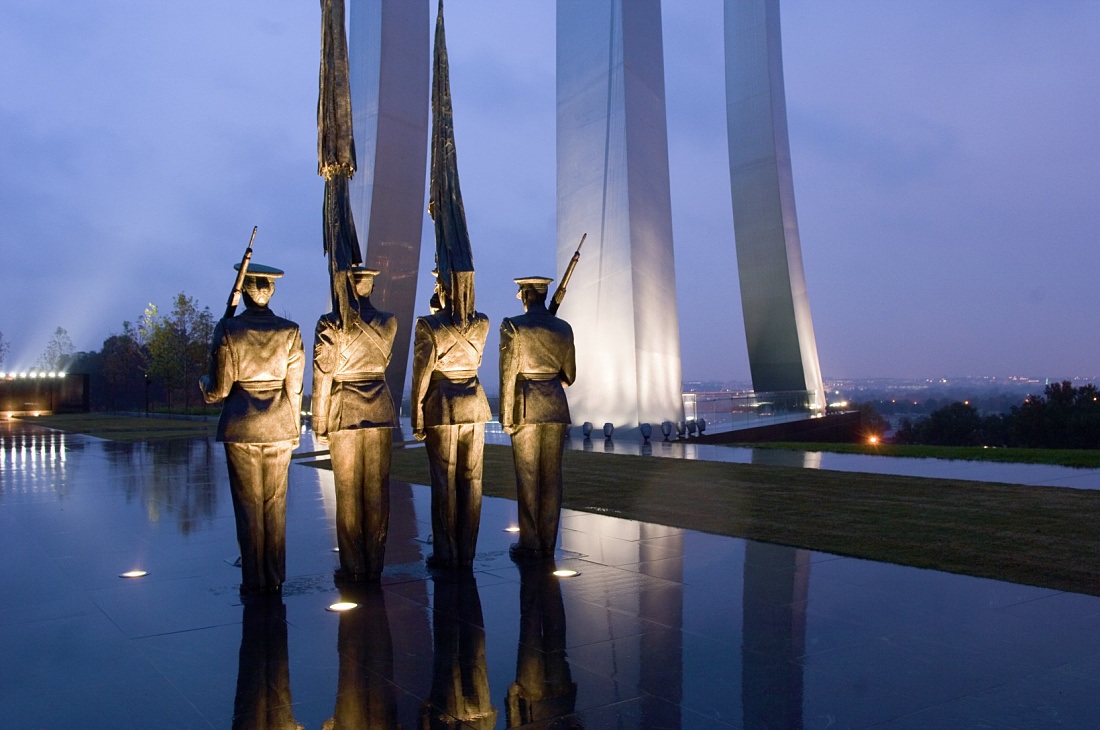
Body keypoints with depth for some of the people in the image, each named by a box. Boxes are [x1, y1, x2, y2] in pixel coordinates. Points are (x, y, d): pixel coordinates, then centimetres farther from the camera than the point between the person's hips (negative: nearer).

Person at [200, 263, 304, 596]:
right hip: (279, 427, 2)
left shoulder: (228, 329, -9)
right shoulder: (289, 331, -3)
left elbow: (219, 390, -7)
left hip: (241, 427, -2)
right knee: (275, 505, 11)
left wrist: (203, 383, 16)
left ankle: (254, 580, 14)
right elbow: (294, 388, 0)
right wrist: (295, 427, 12)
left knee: (248, 505, 8)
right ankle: (275, 579, 17)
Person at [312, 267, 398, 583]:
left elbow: (323, 377, -8)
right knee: (377, 490, 8)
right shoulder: (388, 322, 1)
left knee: (348, 492, 5)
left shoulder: (330, 323, -8)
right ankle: (375, 565, 16)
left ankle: (353, 567, 12)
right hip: (380, 411, 3)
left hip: (345, 412, -3)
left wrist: (320, 425, 0)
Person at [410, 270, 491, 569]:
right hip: (474, 404, 4)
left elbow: (421, 376, -11)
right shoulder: (481, 324, 0)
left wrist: (417, 421, -3)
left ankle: (446, 554, 10)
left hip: (442, 407, -4)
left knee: (444, 482, 4)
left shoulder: (428, 326, -13)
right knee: (471, 480, 8)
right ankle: (466, 554, 14)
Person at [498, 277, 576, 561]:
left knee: (527, 476, 1)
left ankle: (530, 544, 4)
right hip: (556, 405, 4)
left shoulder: (513, 326, -7)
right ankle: (548, 543, 11)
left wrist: (506, 418, -6)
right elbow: (569, 375, 12)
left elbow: (508, 375, -10)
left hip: (526, 405, -4)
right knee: (551, 475, 7)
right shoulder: (564, 328, 6)